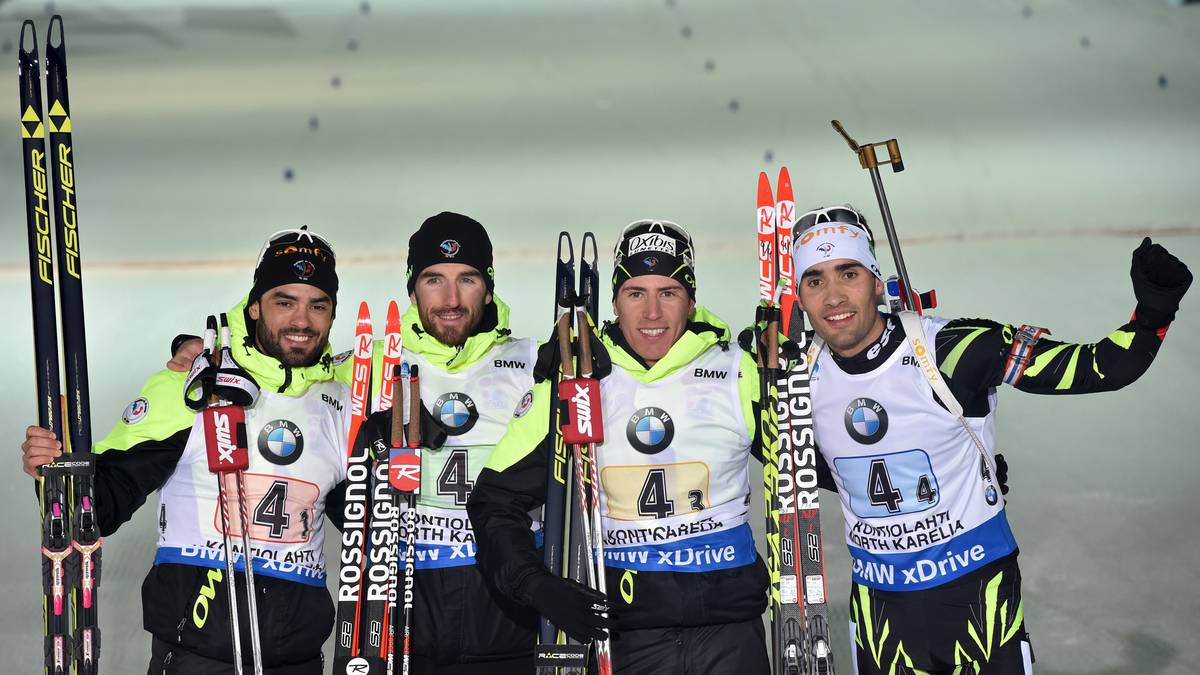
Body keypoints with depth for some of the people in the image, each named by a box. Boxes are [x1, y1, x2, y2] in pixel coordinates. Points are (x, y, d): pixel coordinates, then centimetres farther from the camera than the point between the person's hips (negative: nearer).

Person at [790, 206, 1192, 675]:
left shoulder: (950, 349, -20)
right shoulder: (804, 373, -7)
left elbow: (1098, 370, -21)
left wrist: (1152, 315, -36)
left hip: (975, 587, -3)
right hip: (877, 597, 3)